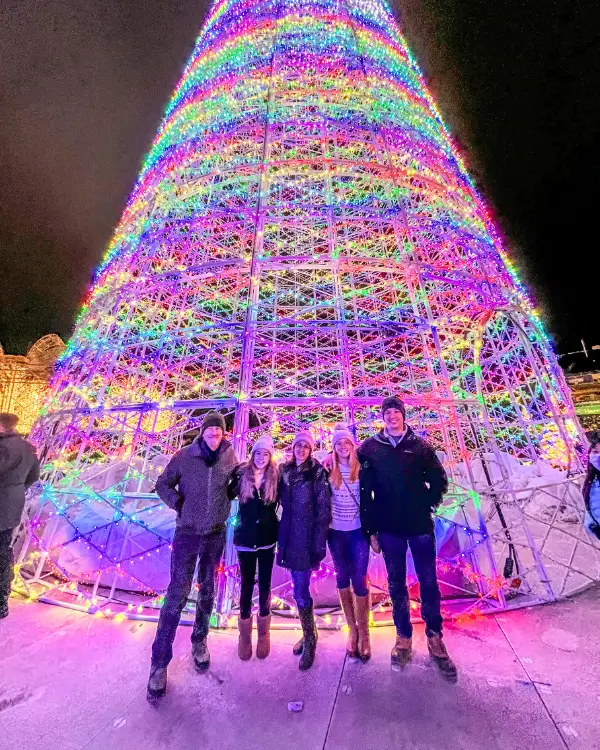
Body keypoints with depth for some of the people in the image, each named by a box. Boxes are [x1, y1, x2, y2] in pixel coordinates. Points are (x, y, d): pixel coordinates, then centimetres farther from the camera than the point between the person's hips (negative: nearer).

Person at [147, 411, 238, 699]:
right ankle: (159, 662, 25)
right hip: (187, 533, -2)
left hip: (216, 534, 3)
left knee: (207, 590, 19)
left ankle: (199, 641, 43)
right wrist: (179, 505, -11)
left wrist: (224, 507, -5)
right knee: (177, 594, 3)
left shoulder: (229, 457, -9)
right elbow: (163, 484, -1)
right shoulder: (185, 456, -14)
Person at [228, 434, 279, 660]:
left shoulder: (276, 477, -9)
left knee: (265, 583, 15)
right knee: (246, 584, 12)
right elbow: (227, 495, -2)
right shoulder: (241, 474, -9)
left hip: (267, 538, 1)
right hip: (245, 538, 0)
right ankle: (245, 635, 36)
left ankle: (264, 633, 38)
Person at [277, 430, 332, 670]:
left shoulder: (317, 472, -10)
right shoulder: (284, 471, 4)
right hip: (289, 536, 5)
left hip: (307, 537, -5)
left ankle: (310, 640, 23)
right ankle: (309, 633, 39)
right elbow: (280, 501, 13)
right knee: (299, 588, 18)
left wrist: (320, 542, -13)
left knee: (301, 591, 0)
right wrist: (281, 535, 10)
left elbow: (324, 509, -11)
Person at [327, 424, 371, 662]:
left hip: (359, 531, -1)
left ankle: (364, 632, 23)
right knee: (343, 579, 13)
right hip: (336, 532, 1)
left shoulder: (362, 468, -8)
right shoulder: (329, 471, -7)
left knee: (359, 580, 2)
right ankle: (352, 629, 32)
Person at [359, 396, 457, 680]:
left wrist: (426, 506, -2)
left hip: (420, 526, 0)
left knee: (429, 582, 11)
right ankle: (403, 638, 36)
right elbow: (365, 491, -4)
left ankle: (434, 638, 35)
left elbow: (439, 481, 5)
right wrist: (371, 529, -3)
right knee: (396, 585, 15)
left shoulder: (420, 446, -3)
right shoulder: (370, 448, -6)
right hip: (389, 528, 0)